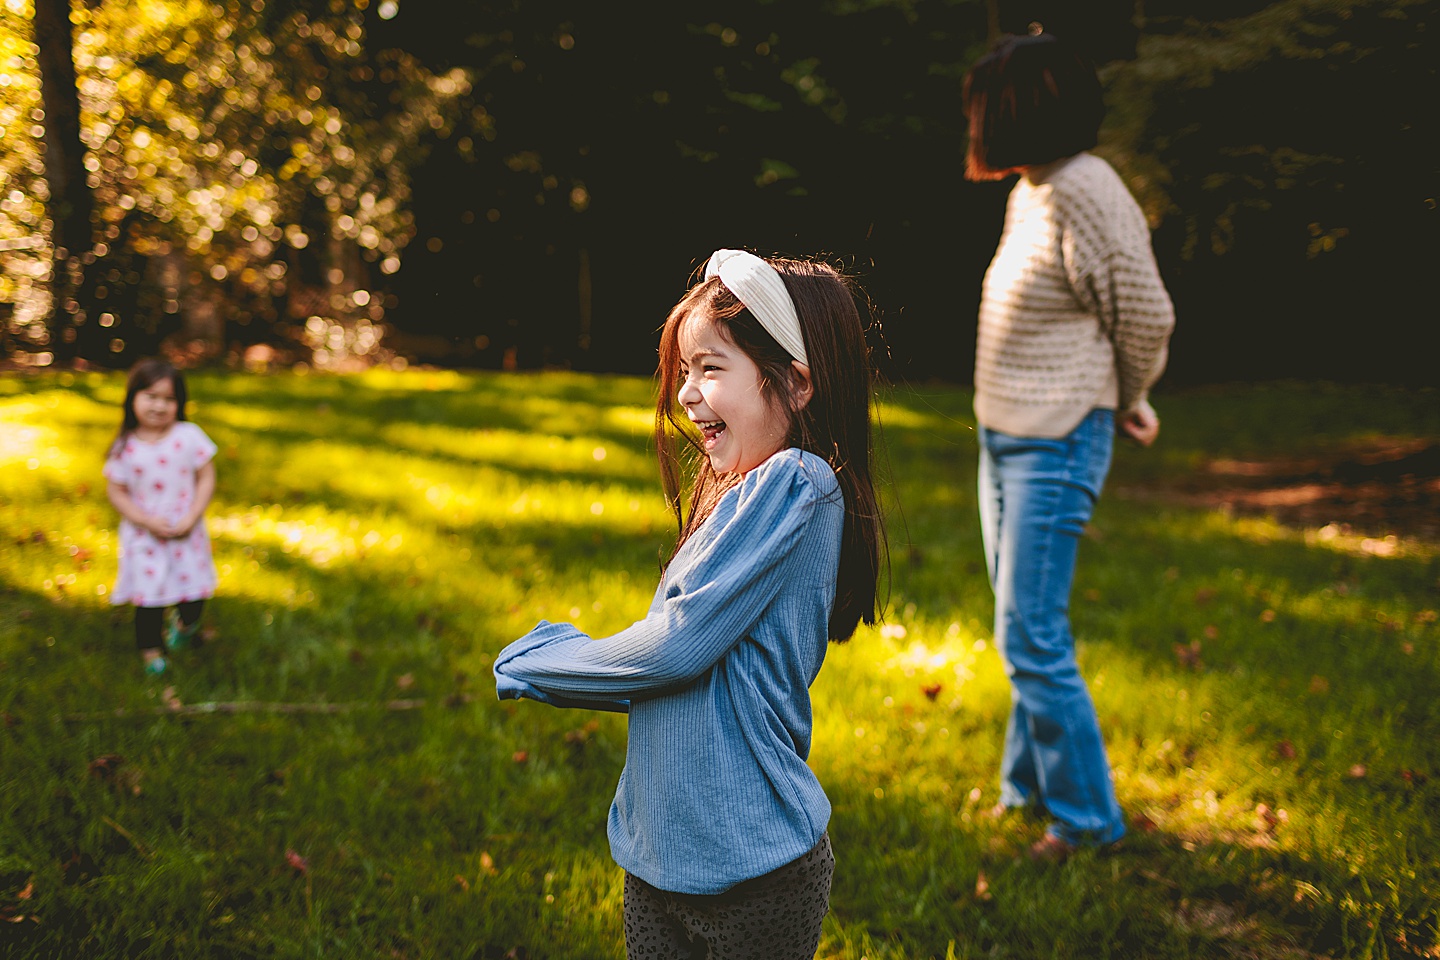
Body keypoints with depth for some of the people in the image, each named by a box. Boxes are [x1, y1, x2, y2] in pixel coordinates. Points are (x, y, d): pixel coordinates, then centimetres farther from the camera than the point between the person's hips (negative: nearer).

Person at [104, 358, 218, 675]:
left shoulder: (189, 436, -9)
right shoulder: (124, 447, -9)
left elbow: (206, 478, -5)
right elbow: (116, 491, -5)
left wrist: (190, 519, -14)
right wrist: (147, 521, -16)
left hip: (186, 532, 1)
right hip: (144, 537, -1)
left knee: (194, 591, 11)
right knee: (149, 597, 3)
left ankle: (185, 623, 45)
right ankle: (150, 650, 25)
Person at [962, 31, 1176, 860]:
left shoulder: (1083, 193, -19)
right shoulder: (1029, 192, 8)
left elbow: (1148, 317, -15)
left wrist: (1126, 405, 2)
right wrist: (1126, 404, 17)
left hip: (1055, 447, -9)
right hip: (1005, 439, 9)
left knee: (1032, 641, -6)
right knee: (1031, 633, 18)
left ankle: (1088, 819, 8)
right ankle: (1030, 786, 32)